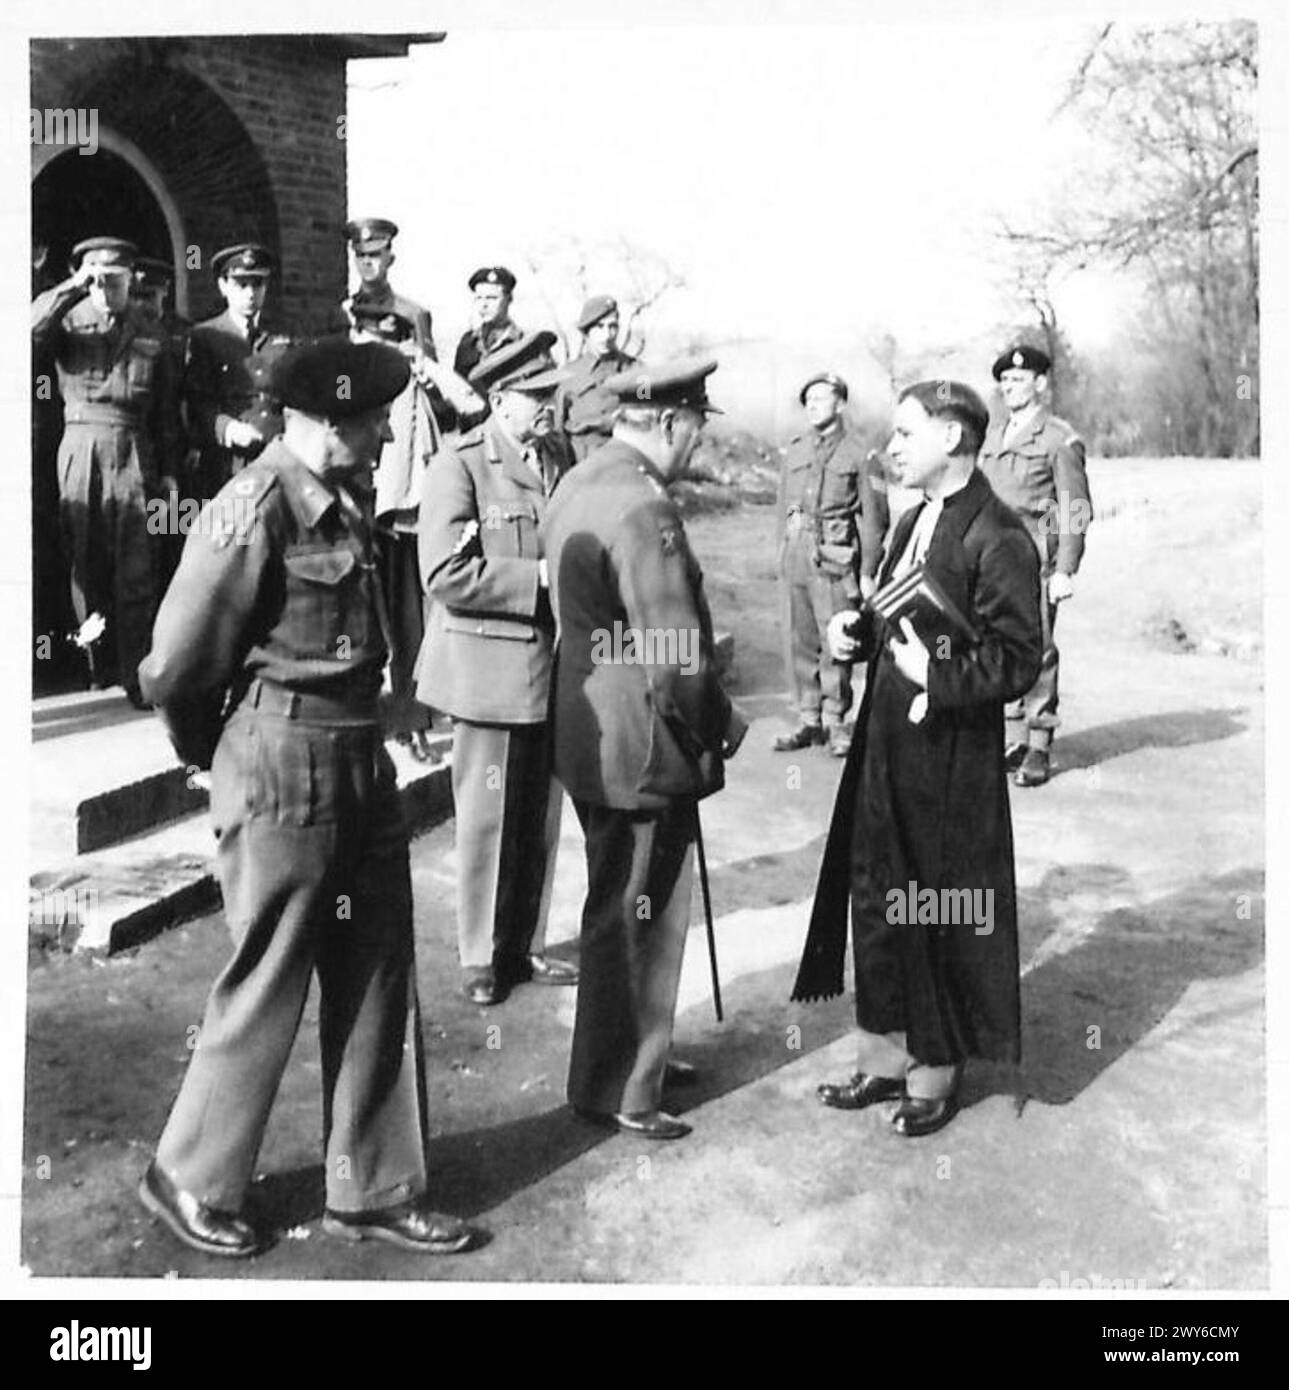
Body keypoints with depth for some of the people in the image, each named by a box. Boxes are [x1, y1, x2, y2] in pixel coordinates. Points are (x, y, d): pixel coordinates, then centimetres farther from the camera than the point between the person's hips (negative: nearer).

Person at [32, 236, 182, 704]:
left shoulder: (149, 333, 9)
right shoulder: (69, 319, 5)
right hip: (80, 449, 0)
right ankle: (98, 664, 19)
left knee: (135, 570, -4)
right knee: (85, 564, 7)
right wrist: (73, 288, -18)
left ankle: (136, 673, 1)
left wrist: (169, 470, 8)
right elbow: (30, 327, -17)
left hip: (134, 452, 0)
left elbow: (167, 409, 10)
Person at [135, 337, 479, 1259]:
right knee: (266, 992, 6)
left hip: (363, 767, 8)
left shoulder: (347, 500, 7)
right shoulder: (255, 512, -18)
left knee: (380, 986, 13)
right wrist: (220, 757, 3)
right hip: (284, 777, -8)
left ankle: (376, 1191, 28)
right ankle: (192, 1182, 30)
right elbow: (174, 672, -13)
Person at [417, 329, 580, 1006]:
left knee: (541, 818, 13)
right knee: (487, 819, 3)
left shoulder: (557, 457, 11)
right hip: (491, 667, -6)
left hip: (553, 664, 6)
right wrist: (539, 577, -18)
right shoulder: (458, 466, -10)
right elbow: (445, 574, -19)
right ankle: (481, 959, 19)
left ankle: (523, 946, 28)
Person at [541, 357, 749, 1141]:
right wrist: (721, 724, -7)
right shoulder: (643, 509, -23)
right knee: (640, 919, 5)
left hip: (595, 737, 10)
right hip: (644, 750, -10)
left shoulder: (579, 485, 8)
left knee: (620, 911, 23)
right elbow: (676, 657, -25)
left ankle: (628, 1057, 40)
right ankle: (623, 1092, 19)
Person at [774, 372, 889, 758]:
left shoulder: (858, 453, -2)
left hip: (835, 559, -5)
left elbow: (874, 516, -3)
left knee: (836, 643, -4)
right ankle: (808, 721, 15)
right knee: (799, 642, 6)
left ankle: (835, 722, 7)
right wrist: (783, 556, 14)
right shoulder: (795, 450, 14)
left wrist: (868, 572, -7)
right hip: (795, 556, 5)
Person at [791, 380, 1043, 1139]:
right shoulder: (915, 522, 12)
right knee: (877, 899, 15)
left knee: (940, 914, 6)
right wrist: (861, 629, 2)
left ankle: (936, 1069, 25)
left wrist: (938, 675, -28)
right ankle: (887, 1057, 31)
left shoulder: (998, 539, -16)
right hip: (886, 742, 9)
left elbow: (1018, 661, -18)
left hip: (951, 760, -8)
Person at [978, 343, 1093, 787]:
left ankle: (1039, 749, 1)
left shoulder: (1060, 439, -1)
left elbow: (1075, 510, -5)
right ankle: (1013, 741, 16)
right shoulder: (992, 436, 18)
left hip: (1035, 553, -6)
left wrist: (1065, 570, -13)